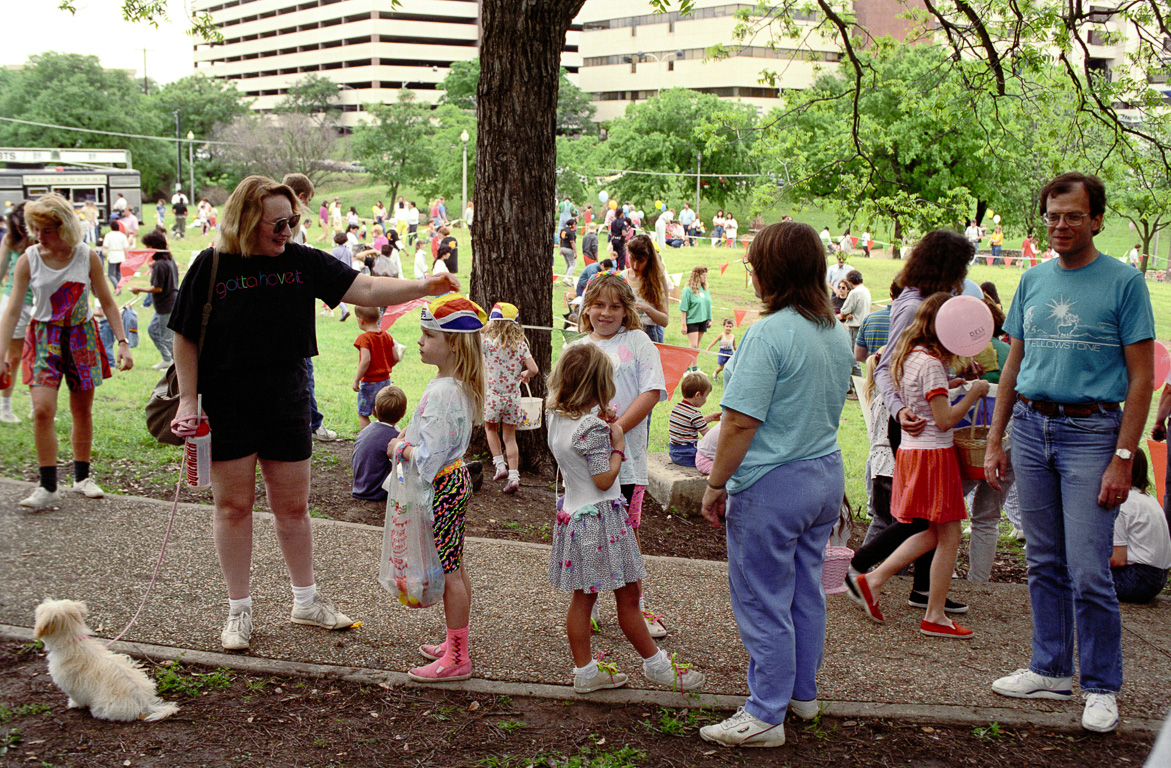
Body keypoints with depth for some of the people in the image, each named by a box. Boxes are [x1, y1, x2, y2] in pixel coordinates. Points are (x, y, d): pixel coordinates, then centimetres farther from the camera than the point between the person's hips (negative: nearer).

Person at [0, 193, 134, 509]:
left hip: (82, 336, 1)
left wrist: (122, 342, -3)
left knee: (82, 411, 8)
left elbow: (107, 302, 2)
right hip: (44, 338, -1)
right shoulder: (29, 259, -7)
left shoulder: (87, 257, -7)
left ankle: (81, 477, 24)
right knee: (42, 410, -14)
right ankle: (48, 487, -8)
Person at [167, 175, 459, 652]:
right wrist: (188, 401, -8)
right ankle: (239, 610, 19)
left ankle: (306, 601, 27)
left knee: (293, 506, 12)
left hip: (287, 404, 3)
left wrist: (423, 287, -23)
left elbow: (367, 290, -9)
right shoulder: (211, 267, -9)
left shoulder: (303, 262, -3)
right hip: (227, 408, -2)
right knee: (233, 506, 6)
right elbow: (185, 339, -4)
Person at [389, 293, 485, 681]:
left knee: (447, 571, -2)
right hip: (455, 479, 10)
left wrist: (400, 449, -10)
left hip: (442, 488, -10)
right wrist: (408, 437, 8)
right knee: (455, 567, 17)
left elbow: (430, 456, -27)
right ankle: (456, 644, 29)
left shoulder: (441, 392, -25)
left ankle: (457, 659, 6)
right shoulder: (460, 385, 7)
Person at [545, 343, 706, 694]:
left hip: (573, 515, 8)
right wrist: (618, 445, -9)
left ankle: (584, 670, 18)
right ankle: (656, 665, 18)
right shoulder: (592, 427, -21)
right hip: (600, 518, -8)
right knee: (627, 595, 5)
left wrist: (607, 431, 11)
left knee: (582, 597, 12)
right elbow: (604, 480, -19)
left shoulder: (556, 419, 4)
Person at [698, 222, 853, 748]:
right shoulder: (837, 333, 5)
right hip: (827, 473, 8)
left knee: (763, 601, 3)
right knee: (805, 591, 19)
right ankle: (802, 693, 33)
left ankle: (766, 715, 11)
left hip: (772, 484, -8)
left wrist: (716, 484, -13)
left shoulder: (769, 334, -21)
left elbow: (741, 422, -22)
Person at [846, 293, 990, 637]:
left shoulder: (909, 356, 10)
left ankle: (872, 580, 13)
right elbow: (945, 419, -20)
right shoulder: (931, 363, -18)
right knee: (948, 537, 0)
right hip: (933, 454, -9)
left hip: (911, 451, 9)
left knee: (933, 534, 18)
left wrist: (946, 386, 13)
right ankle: (935, 617, 5)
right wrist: (974, 393, -9)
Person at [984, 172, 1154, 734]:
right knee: (1044, 564, 11)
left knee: (1088, 572, -6)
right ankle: (1050, 670, 23)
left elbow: (1141, 378, -6)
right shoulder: (1032, 281, 11)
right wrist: (995, 441, 11)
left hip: (1091, 431, -5)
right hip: (1031, 428, 5)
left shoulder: (1124, 283, -4)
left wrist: (1123, 459, -12)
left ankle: (1101, 688, 8)